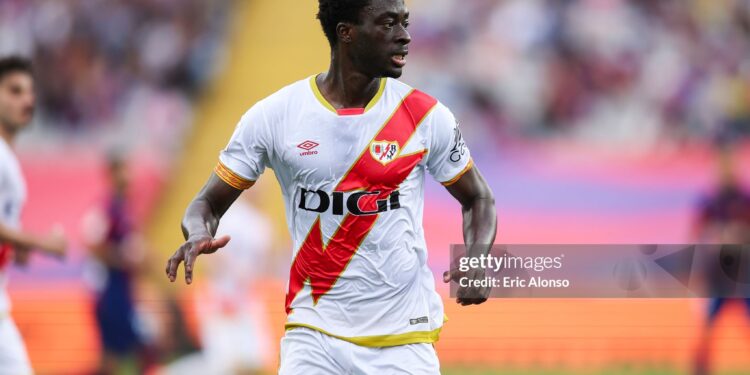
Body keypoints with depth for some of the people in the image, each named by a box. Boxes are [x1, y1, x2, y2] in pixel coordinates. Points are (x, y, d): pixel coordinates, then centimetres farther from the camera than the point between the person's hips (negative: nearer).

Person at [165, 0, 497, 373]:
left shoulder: (425, 115, -2)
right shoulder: (274, 116, -3)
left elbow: (477, 198, 11)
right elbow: (208, 204, 3)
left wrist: (477, 260, -11)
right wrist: (199, 235, -22)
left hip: (403, 338, 0)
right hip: (314, 333, 0)